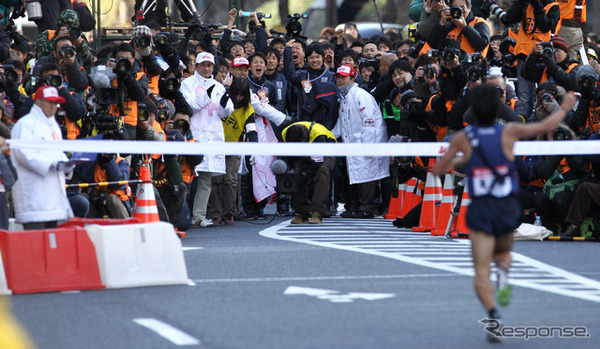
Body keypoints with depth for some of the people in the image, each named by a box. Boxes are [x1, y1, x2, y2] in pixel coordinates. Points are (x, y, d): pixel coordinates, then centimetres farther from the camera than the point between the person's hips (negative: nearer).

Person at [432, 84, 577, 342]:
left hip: (480, 210, -1)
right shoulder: (509, 132, -5)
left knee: (482, 272, -2)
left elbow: (437, 170, 4)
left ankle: (493, 315, -26)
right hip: (508, 209, 2)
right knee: (503, 252, 29)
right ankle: (503, 275, -6)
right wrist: (565, 108, 24)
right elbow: (547, 126, 7)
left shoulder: (463, 138, -5)